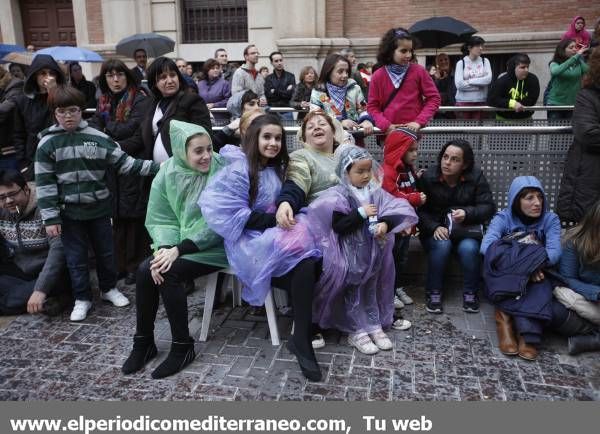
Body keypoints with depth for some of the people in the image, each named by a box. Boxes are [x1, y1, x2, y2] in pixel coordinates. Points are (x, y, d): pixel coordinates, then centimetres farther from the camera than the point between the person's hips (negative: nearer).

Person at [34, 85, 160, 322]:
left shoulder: (97, 138, -4)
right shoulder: (47, 144, -6)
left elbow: (123, 162, -2)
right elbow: (44, 183, -6)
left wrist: (156, 167, -10)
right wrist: (50, 217, -9)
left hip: (99, 207, 1)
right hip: (69, 211, -1)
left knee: (106, 251, 14)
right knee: (76, 257, 9)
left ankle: (109, 288, 35)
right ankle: (82, 298, 25)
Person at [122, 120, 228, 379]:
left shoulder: (222, 173, -14)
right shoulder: (167, 174, -1)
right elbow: (159, 219, 0)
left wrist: (179, 249, -22)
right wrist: (164, 248, -21)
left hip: (214, 247, -4)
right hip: (178, 244, 5)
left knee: (168, 273, -25)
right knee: (145, 271, -19)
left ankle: (183, 347, -7)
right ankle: (143, 342, 2)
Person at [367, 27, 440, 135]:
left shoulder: (419, 71, -1)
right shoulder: (378, 76, 0)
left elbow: (434, 98, 1)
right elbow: (372, 106, 3)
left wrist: (419, 121, -11)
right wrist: (386, 125, -12)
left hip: (413, 131, -1)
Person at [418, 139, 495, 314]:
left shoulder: (476, 177, -7)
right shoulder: (428, 177, -9)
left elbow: (489, 207, -8)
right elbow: (419, 209, -11)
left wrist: (467, 213, -26)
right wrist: (434, 227, -26)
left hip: (466, 229, 1)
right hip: (435, 229, 0)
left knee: (469, 248, -31)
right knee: (442, 245, -33)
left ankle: (470, 293, -6)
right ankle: (433, 293, -14)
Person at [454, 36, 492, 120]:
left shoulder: (485, 61, 10)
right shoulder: (461, 63, 2)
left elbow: (488, 79, -5)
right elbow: (459, 84, -11)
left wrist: (469, 81, -9)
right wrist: (479, 85, -6)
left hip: (480, 101, 2)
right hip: (463, 101, -2)